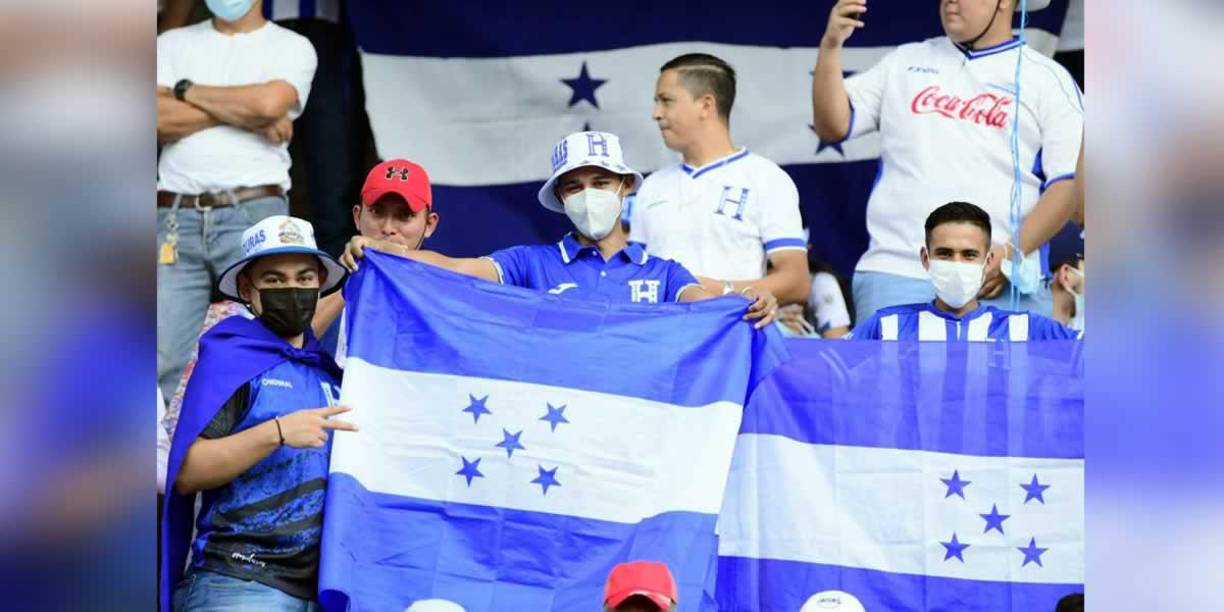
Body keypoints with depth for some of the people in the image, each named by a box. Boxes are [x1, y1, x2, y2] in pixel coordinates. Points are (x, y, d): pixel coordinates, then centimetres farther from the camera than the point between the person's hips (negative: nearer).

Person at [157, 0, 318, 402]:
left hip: (254, 214, -2)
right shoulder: (172, 44, 17)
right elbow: (158, 118, 0)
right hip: (176, 217, 2)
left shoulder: (292, 47, 9)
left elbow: (269, 103, -11)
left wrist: (187, 92, 2)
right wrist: (243, 113, -5)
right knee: (164, 357, -5)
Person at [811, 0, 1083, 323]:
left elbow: (1067, 183, 1)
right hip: (895, 276, 2)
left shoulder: (1047, 78, 8)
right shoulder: (906, 62, 18)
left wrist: (1011, 253, -11)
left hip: (1002, 286, -2)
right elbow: (833, 125, 12)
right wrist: (830, 46, -2)